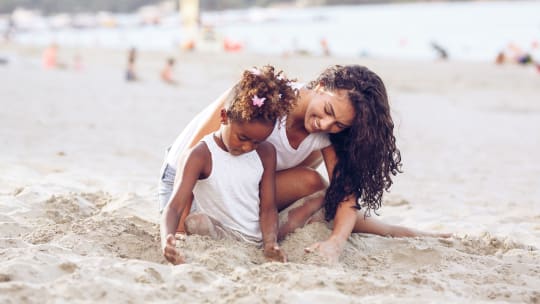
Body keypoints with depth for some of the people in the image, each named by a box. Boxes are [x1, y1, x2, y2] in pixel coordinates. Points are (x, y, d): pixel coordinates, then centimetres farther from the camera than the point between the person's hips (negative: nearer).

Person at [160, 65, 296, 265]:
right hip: (217, 234, -4)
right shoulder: (200, 156, -12)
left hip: (257, 239, 4)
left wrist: (270, 243, -17)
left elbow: (267, 207, 3)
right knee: (197, 222, -37)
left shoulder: (266, 153, 3)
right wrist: (167, 240, -43)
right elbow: (174, 207, -21)